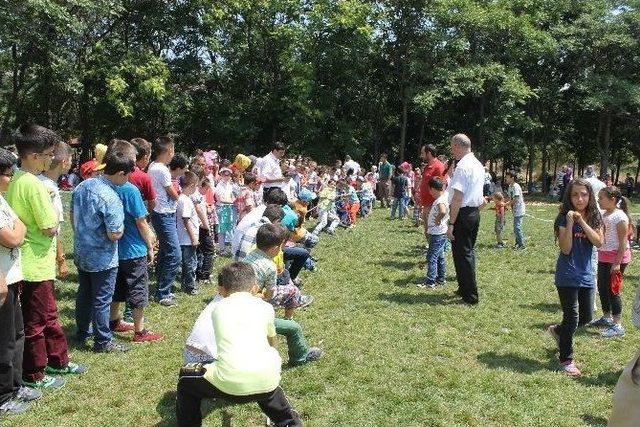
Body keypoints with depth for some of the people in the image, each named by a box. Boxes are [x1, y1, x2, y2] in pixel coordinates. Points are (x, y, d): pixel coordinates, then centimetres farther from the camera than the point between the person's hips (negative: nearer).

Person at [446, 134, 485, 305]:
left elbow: (458, 198, -22)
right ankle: (465, 289, 30)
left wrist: (451, 223, -21)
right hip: (475, 212, 9)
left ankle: (470, 295, 4)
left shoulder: (462, 166, -18)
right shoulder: (478, 165, 12)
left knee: (462, 254, -1)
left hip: (463, 214, -9)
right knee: (469, 251, 18)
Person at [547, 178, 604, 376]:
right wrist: (570, 223, -23)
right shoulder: (564, 218, -9)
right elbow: (566, 249, -16)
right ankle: (566, 359, 15)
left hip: (586, 274, 5)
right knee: (572, 317, 0)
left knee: (586, 317, 14)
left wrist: (582, 222, -20)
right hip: (567, 276, -5)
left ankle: (557, 330, 41)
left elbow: (599, 242, -12)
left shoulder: (594, 218, 3)